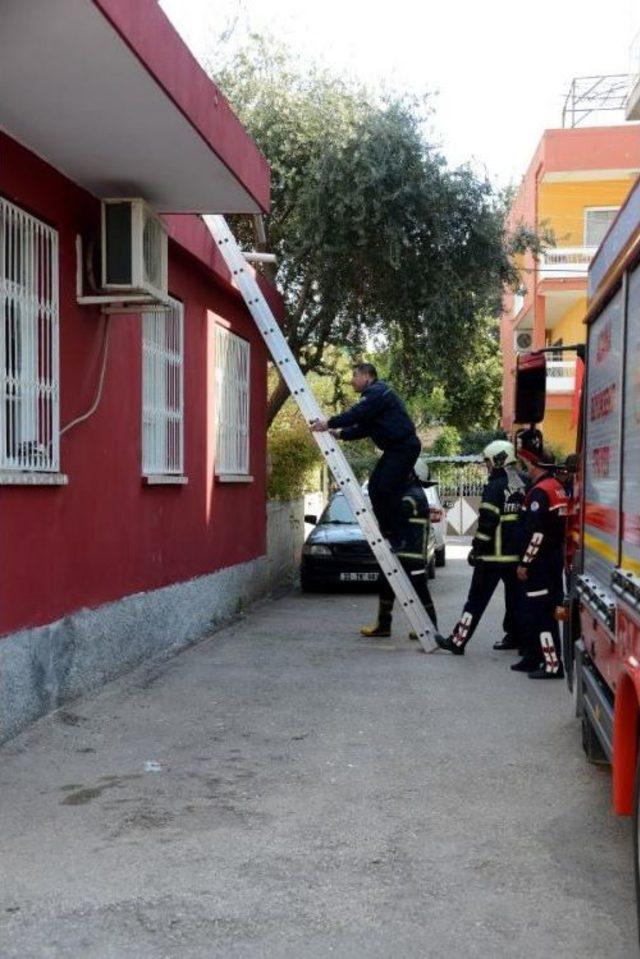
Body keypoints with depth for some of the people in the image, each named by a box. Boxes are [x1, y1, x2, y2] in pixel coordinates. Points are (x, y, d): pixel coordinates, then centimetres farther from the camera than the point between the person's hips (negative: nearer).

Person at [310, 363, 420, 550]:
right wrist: (341, 433, 7)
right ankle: (386, 532, 12)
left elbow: (357, 413, -23)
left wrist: (329, 423, -22)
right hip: (394, 448, 10)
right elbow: (364, 428, 19)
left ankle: (396, 539, -8)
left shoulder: (377, 392, -11)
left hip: (405, 447, -10)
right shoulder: (373, 395, 22)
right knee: (375, 485, 7)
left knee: (387, 488, -14)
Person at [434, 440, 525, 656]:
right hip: (517, 553, 8)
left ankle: (457, 641, -2)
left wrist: (476, 548, -11)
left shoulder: (495, 487, -14)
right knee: (514, 596, 14)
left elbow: (487, 522, -18)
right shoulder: (521, 487, 11)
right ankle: (514, 637, 21)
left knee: (478, 599, -5)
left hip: (494, 555, -8)